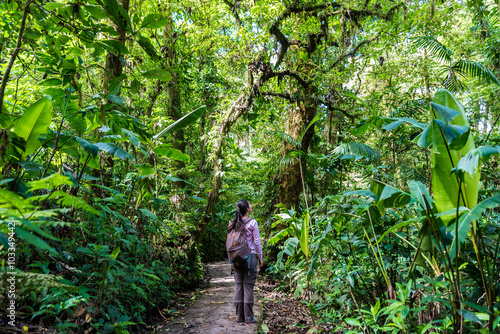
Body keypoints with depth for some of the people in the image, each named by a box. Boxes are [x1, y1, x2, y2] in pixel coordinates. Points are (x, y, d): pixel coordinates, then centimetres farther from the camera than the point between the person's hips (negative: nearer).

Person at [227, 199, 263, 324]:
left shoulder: (233, 223, 4)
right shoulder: (252, 223, -9)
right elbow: (257, 242, -6)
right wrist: (260, 257, 3)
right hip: (250, 256, -4)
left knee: (238, 285, 10)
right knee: (248, 285, 2)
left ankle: (239, 316, 18)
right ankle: (248, 317, 9)